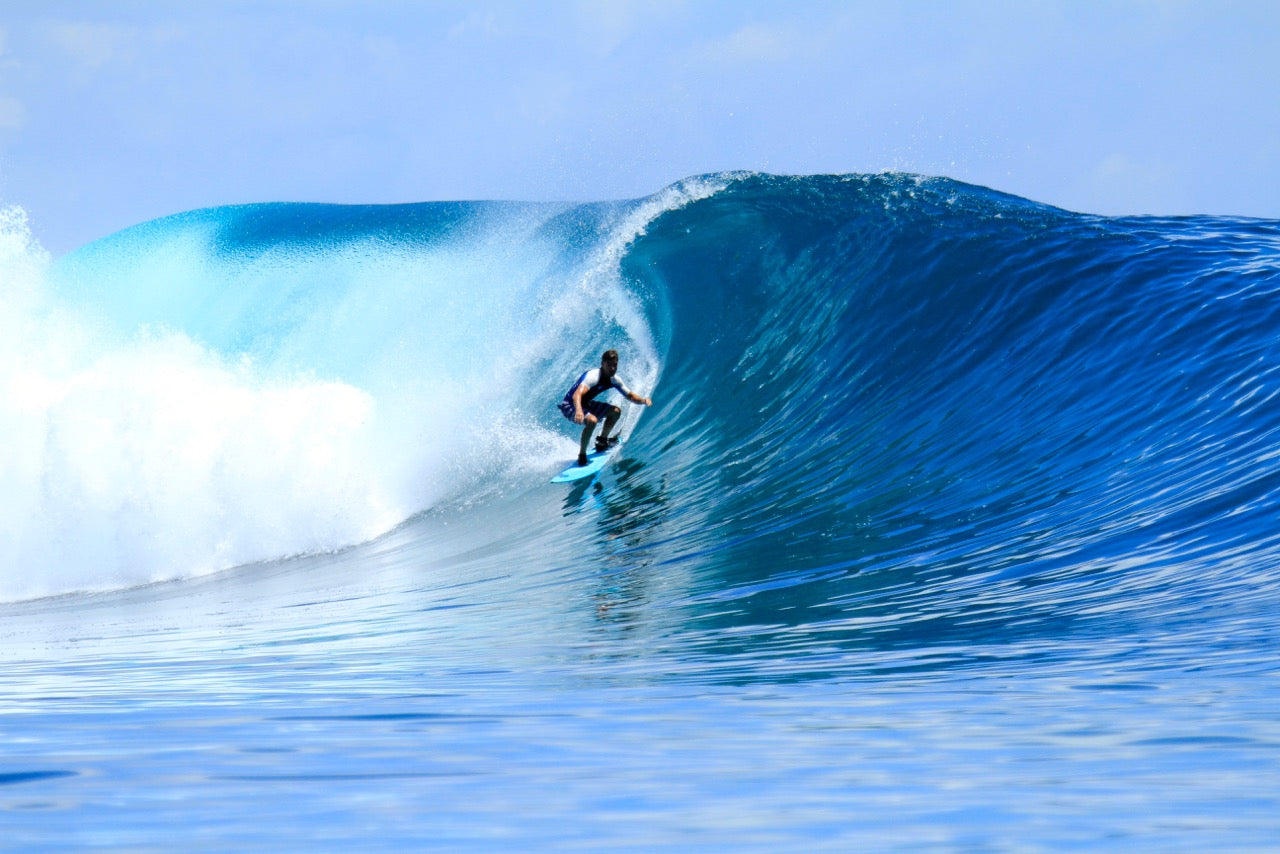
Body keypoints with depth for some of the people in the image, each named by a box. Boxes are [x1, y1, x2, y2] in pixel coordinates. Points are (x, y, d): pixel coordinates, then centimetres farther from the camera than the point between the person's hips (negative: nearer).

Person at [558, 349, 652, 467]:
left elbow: (630, 396, 7)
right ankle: (582, 456, -23)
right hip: (570, 405, -9)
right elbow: (577, 394, -46)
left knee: (615, 412, 4)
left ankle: (601, 442, 19)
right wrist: (578, 410, -66)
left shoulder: (614, 379, -5)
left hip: (586, 404, 9)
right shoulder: (593, 376, -31)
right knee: (592, 420, -34)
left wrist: (643, 400, -15)